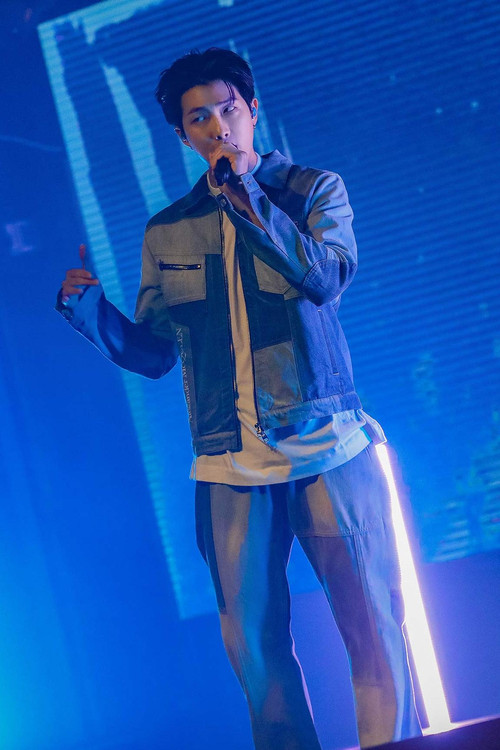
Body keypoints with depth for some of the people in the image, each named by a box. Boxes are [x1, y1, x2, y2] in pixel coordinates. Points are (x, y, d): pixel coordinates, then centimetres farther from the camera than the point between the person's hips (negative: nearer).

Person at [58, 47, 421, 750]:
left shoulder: (314, 190, 8)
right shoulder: (166, 232, 14)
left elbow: (327, 276, -11)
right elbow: (151, 353, 15)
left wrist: (244, 195, -12)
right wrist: (87, 306, -2)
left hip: (328, 449, -2)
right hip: (230, 467, 2)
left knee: (374, 625, -4)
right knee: (255, 644, 1)